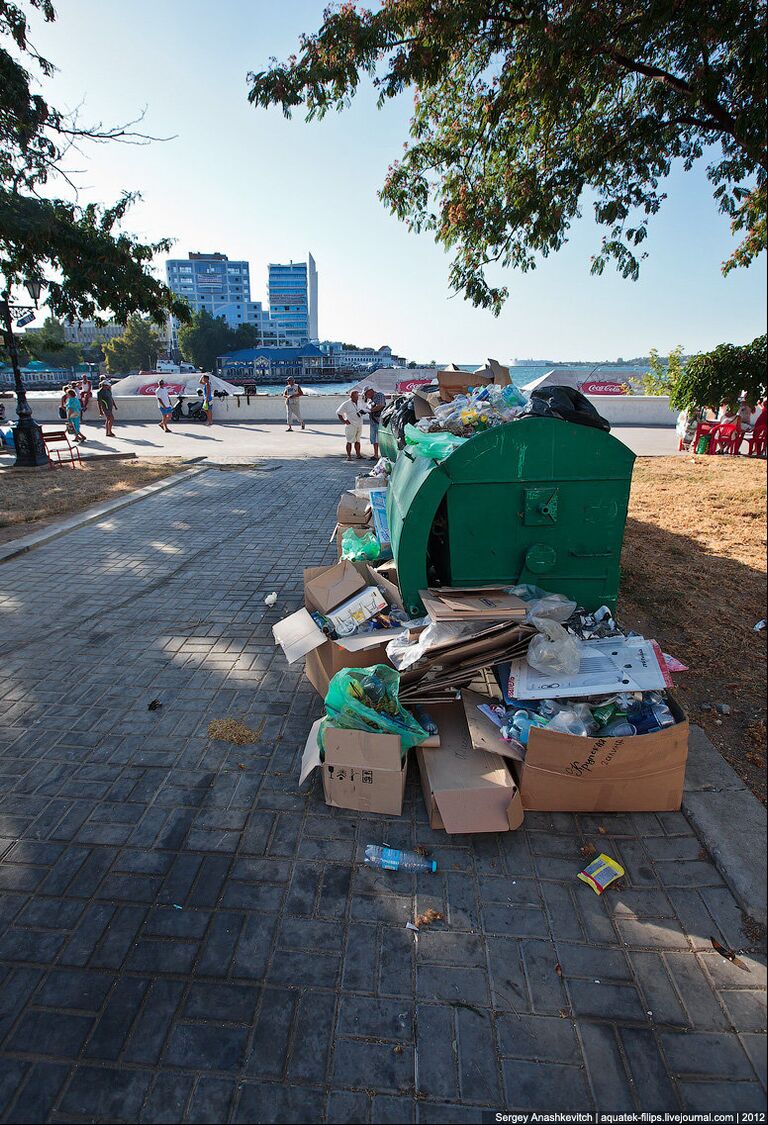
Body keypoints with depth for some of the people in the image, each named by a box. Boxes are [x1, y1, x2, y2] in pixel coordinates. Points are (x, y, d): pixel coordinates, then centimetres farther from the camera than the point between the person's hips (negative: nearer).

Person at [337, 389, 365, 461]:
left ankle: (358, 454, 20)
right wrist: (344, 421, -9)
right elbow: (338, 413, -4)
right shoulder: (346, 404, -6)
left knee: (357, 440, 13)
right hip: (351, 425, -7)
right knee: (350, 441, -6)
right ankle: (349, 456, -4)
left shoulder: (358, 404, 14)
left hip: (359, 425, 7)